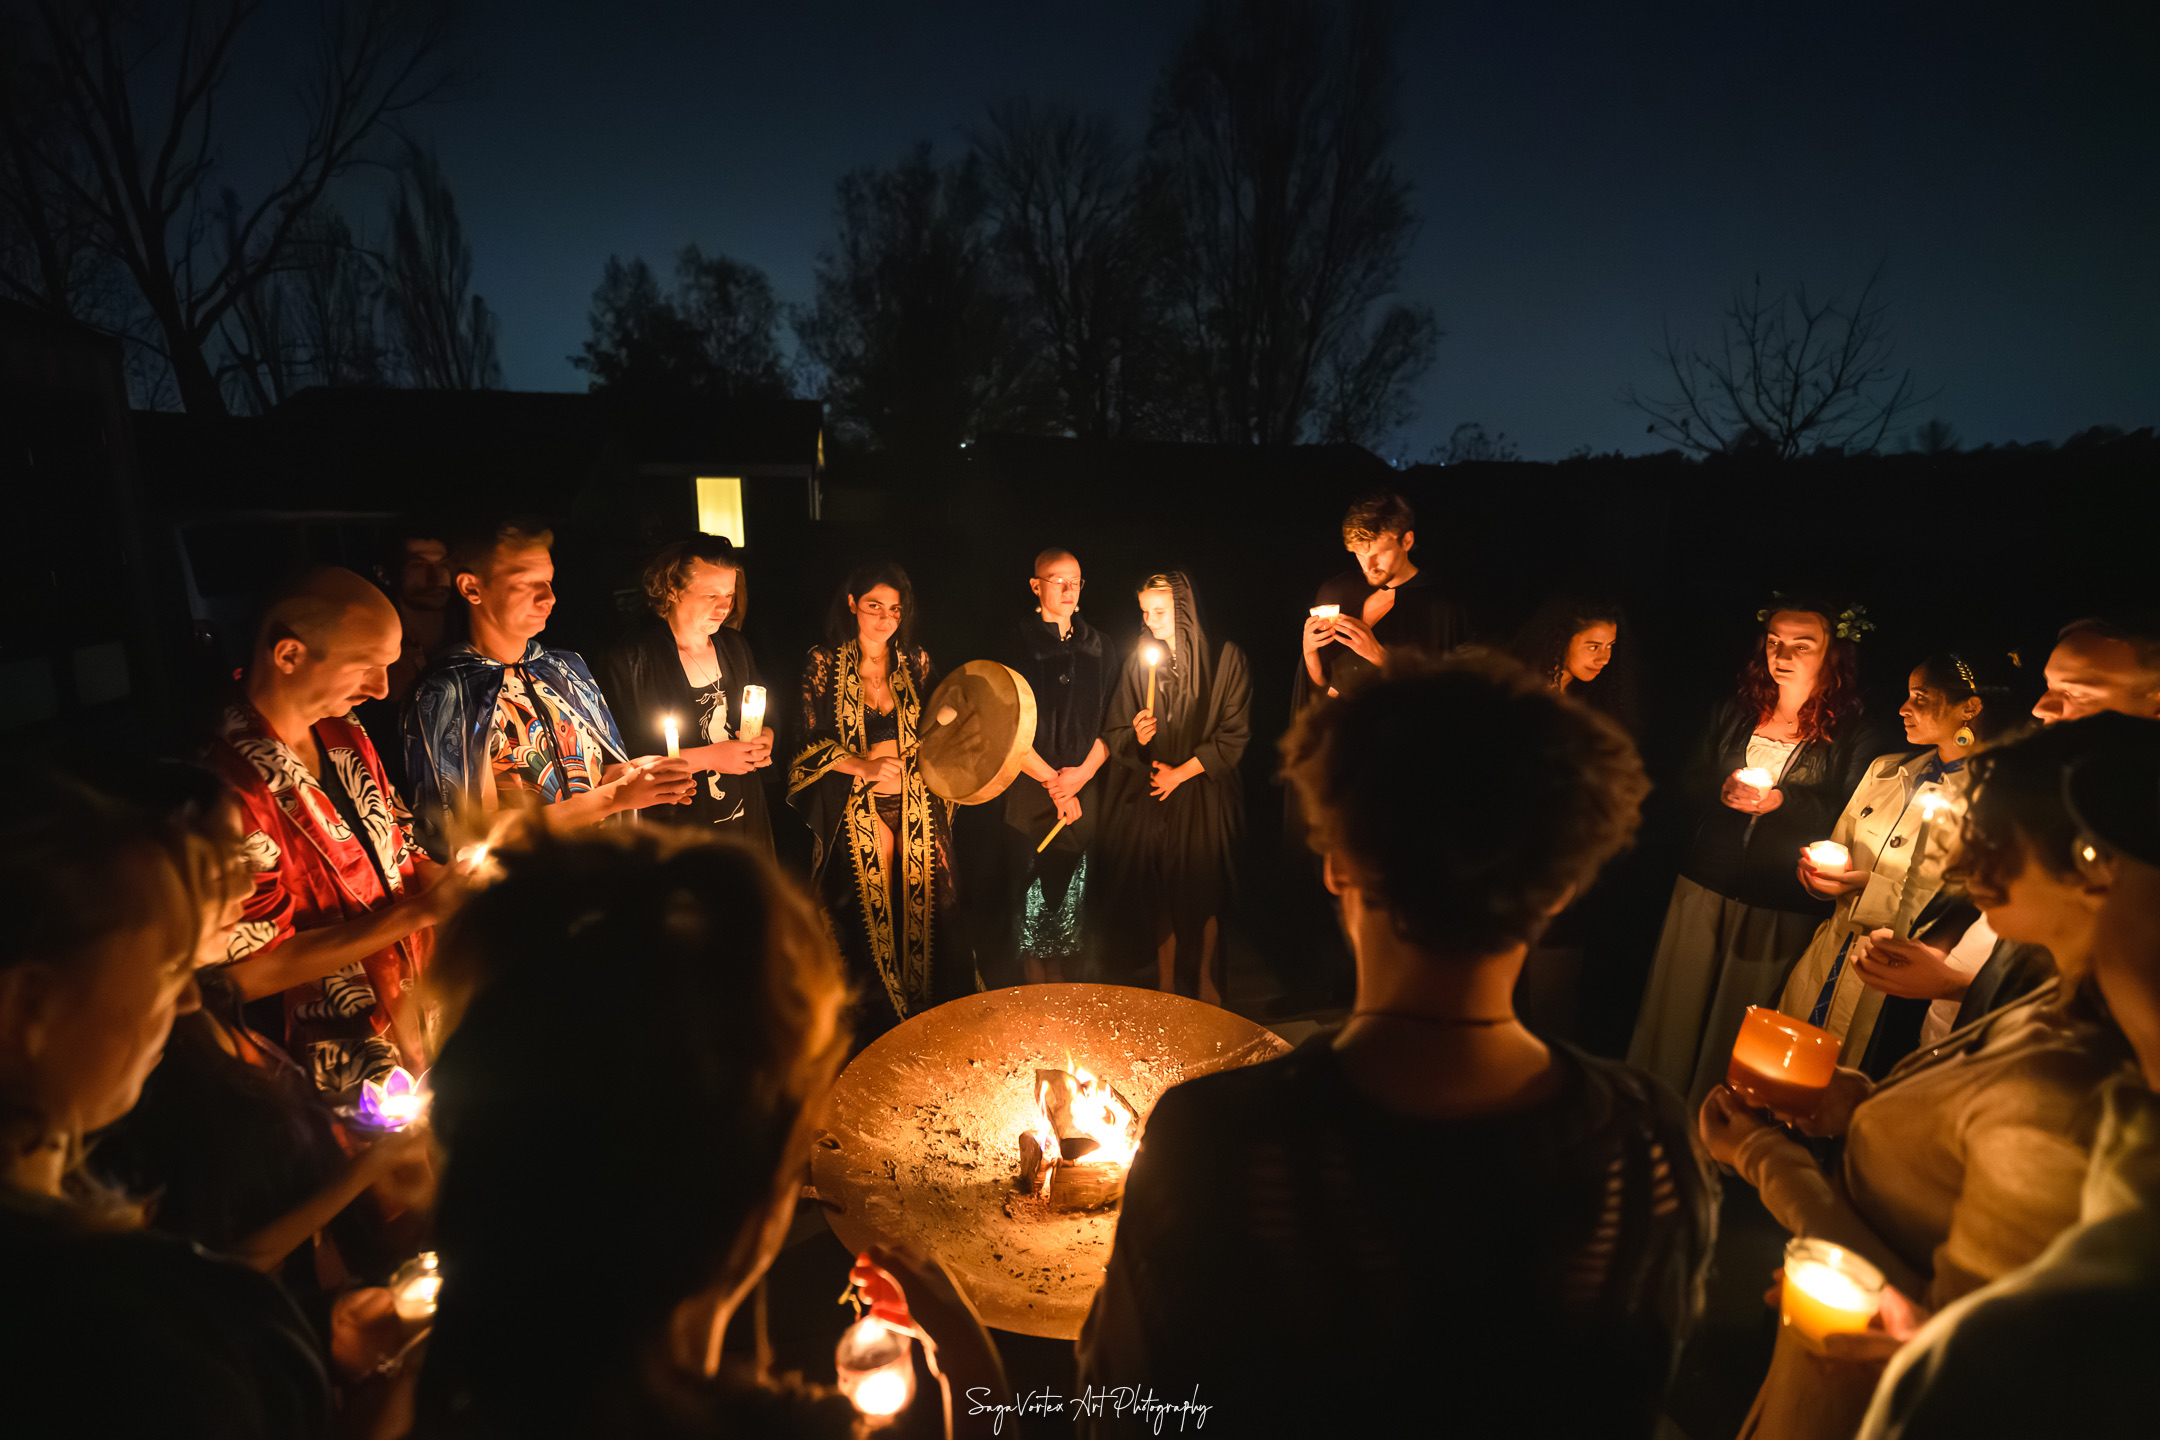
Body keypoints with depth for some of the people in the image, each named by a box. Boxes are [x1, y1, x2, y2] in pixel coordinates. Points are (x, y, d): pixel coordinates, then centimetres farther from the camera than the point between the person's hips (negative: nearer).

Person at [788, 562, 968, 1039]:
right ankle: (876, 1024, 21)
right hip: (856, 808, -2)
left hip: (915, 805, 2)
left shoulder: (916, 663, 7)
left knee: (924, 908, 3)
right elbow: (809, 743, -4)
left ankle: (926, 1012, 22)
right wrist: (863, 765, -18)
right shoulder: (824, 665, -1)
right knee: (869, 916, 2)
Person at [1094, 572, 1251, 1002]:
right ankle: (1165, 991, 20)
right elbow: (1116, 733, 7)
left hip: (1204, 797, -2)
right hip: (1149, 798, 2)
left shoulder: (1226, 659, -4)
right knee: (1158, 895, 5)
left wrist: (1181, 772, -9)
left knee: (1203, 897, 3)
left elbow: (1235, 736, -5)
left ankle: (1207, 991, 19)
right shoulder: (1139, 660, 4)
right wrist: (1135, 736, -16)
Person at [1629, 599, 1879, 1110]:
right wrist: (1723, 790, -11)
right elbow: (1688, 783, 9)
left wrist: (1784, 801, -20)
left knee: (1737, 1027, 5)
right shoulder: (1735, 712, 9)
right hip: (1703, 886, 4)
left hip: (1781, 908, -3)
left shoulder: (1851, 737, -4)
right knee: (1675, 1008, 9)